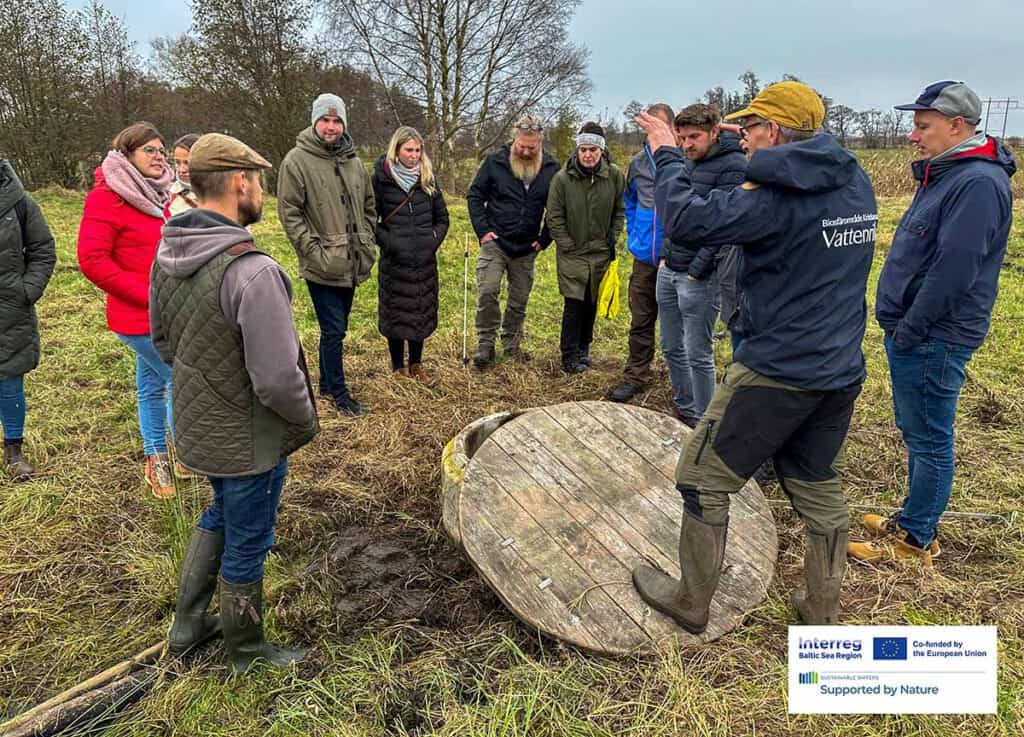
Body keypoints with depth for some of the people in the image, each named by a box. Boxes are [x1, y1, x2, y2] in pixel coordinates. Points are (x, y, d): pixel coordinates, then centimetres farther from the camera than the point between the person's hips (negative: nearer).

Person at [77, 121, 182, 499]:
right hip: (141, 318, -7)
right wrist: (149, 295, -18)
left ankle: (156, 459, 30)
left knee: (153, 385, 16)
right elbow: (92, 260, -17)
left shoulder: (160, 194, 9)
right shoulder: (107, 197, -13)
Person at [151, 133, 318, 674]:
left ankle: (187, 624, 44)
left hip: (195, 426, 8)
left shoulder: (166, 256, -3)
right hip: (248, 441, -8)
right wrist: (306, 421, -10)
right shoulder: (252, 271, -30)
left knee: (222, 513, 30)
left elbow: (163, 340, 11)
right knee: (246, 544, 13)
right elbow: (279, 379, -29)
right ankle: (246, 651, 36)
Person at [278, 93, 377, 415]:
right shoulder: (297, 160, -8)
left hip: (353, 264, 6)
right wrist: (314, 251, -15)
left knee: (336, 327, 16)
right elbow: (289, 213, -10)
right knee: (334, 329, -3)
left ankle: (326, 384, 31)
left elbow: (369, 207, 19)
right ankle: (338, 392, 12)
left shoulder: (354, 161, 10)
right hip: (322, 266, -6)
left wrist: (367, 243, 8)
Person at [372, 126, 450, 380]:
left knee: (422, 312, 10)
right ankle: (398, 367, 19)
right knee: (395, 313, 4)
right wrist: (386, 242, -12)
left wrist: (434, 240, 2)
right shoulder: (381, 179, -5)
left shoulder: (427, 179, 7)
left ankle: (416, 364, 25)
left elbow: (442, 218, 15)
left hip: (425, 261, 4)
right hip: (394, 261, -4)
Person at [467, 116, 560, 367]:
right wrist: (482, 230, -6)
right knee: (487, 292, -13)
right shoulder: (495, 162, -4)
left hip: (526, 248, 2)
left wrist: (544, 239, 2)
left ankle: (511, 344, 25)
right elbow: (474, 195, 2)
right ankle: (485, 344, -1)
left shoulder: (551, 168, 0)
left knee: (519, 299, 10)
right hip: (495, 241, -2)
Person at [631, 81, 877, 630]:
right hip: (841, 371, 8)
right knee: (818, 488, 19)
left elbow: (687, 222, -24)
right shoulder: (856, 184, 7)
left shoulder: (777, 195, -18)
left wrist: (667, 156, -9)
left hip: (778, 372, -8)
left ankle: (691, 603, 20)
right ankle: (823, 609, 32)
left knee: (704, 480, 6)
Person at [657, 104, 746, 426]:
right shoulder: (687, 163, 12)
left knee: (698, 355, 1)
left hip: (699, 276, -8)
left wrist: (697, 271, -17)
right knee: (671, 348, 16)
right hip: (668, 272, 8)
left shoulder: (733, 167, -13)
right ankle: (683, 408, 33)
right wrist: (665, 256, 14)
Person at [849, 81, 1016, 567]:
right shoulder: (945, 173, 14)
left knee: (929, 441, 2)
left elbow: (954, 270, -24)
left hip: (933, 342, -10)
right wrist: (900, 326, 14)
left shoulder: (979, 183, -18)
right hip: (912, 332, 10)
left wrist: (909, 330, -18)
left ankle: (917, 540, 15)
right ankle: (913, 519, 34)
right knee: (915, 433, 19)